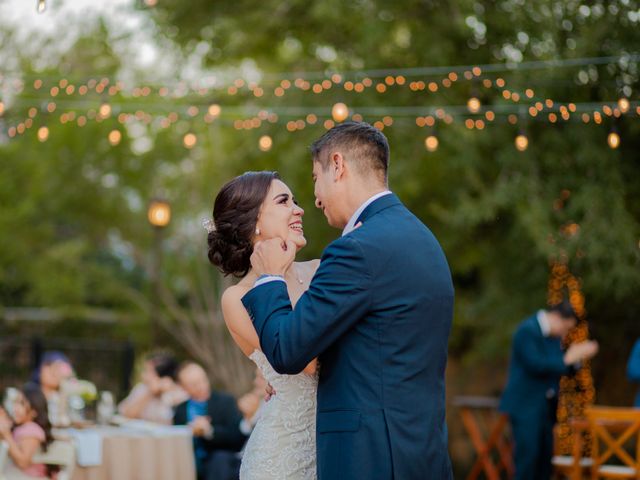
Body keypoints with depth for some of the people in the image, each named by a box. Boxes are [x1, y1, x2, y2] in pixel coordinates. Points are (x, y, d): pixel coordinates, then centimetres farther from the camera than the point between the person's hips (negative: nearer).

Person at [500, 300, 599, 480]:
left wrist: (577, 357, -1)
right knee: (528, 452, -13)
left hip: (545, 406, 9)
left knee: (545, 456, 7)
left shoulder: (554, 336, 12)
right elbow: (536, 365, -23)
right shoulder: (528, 330, -13)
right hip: (525, 406, -9)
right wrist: (567, 359, -17)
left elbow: (560, 369, 17)